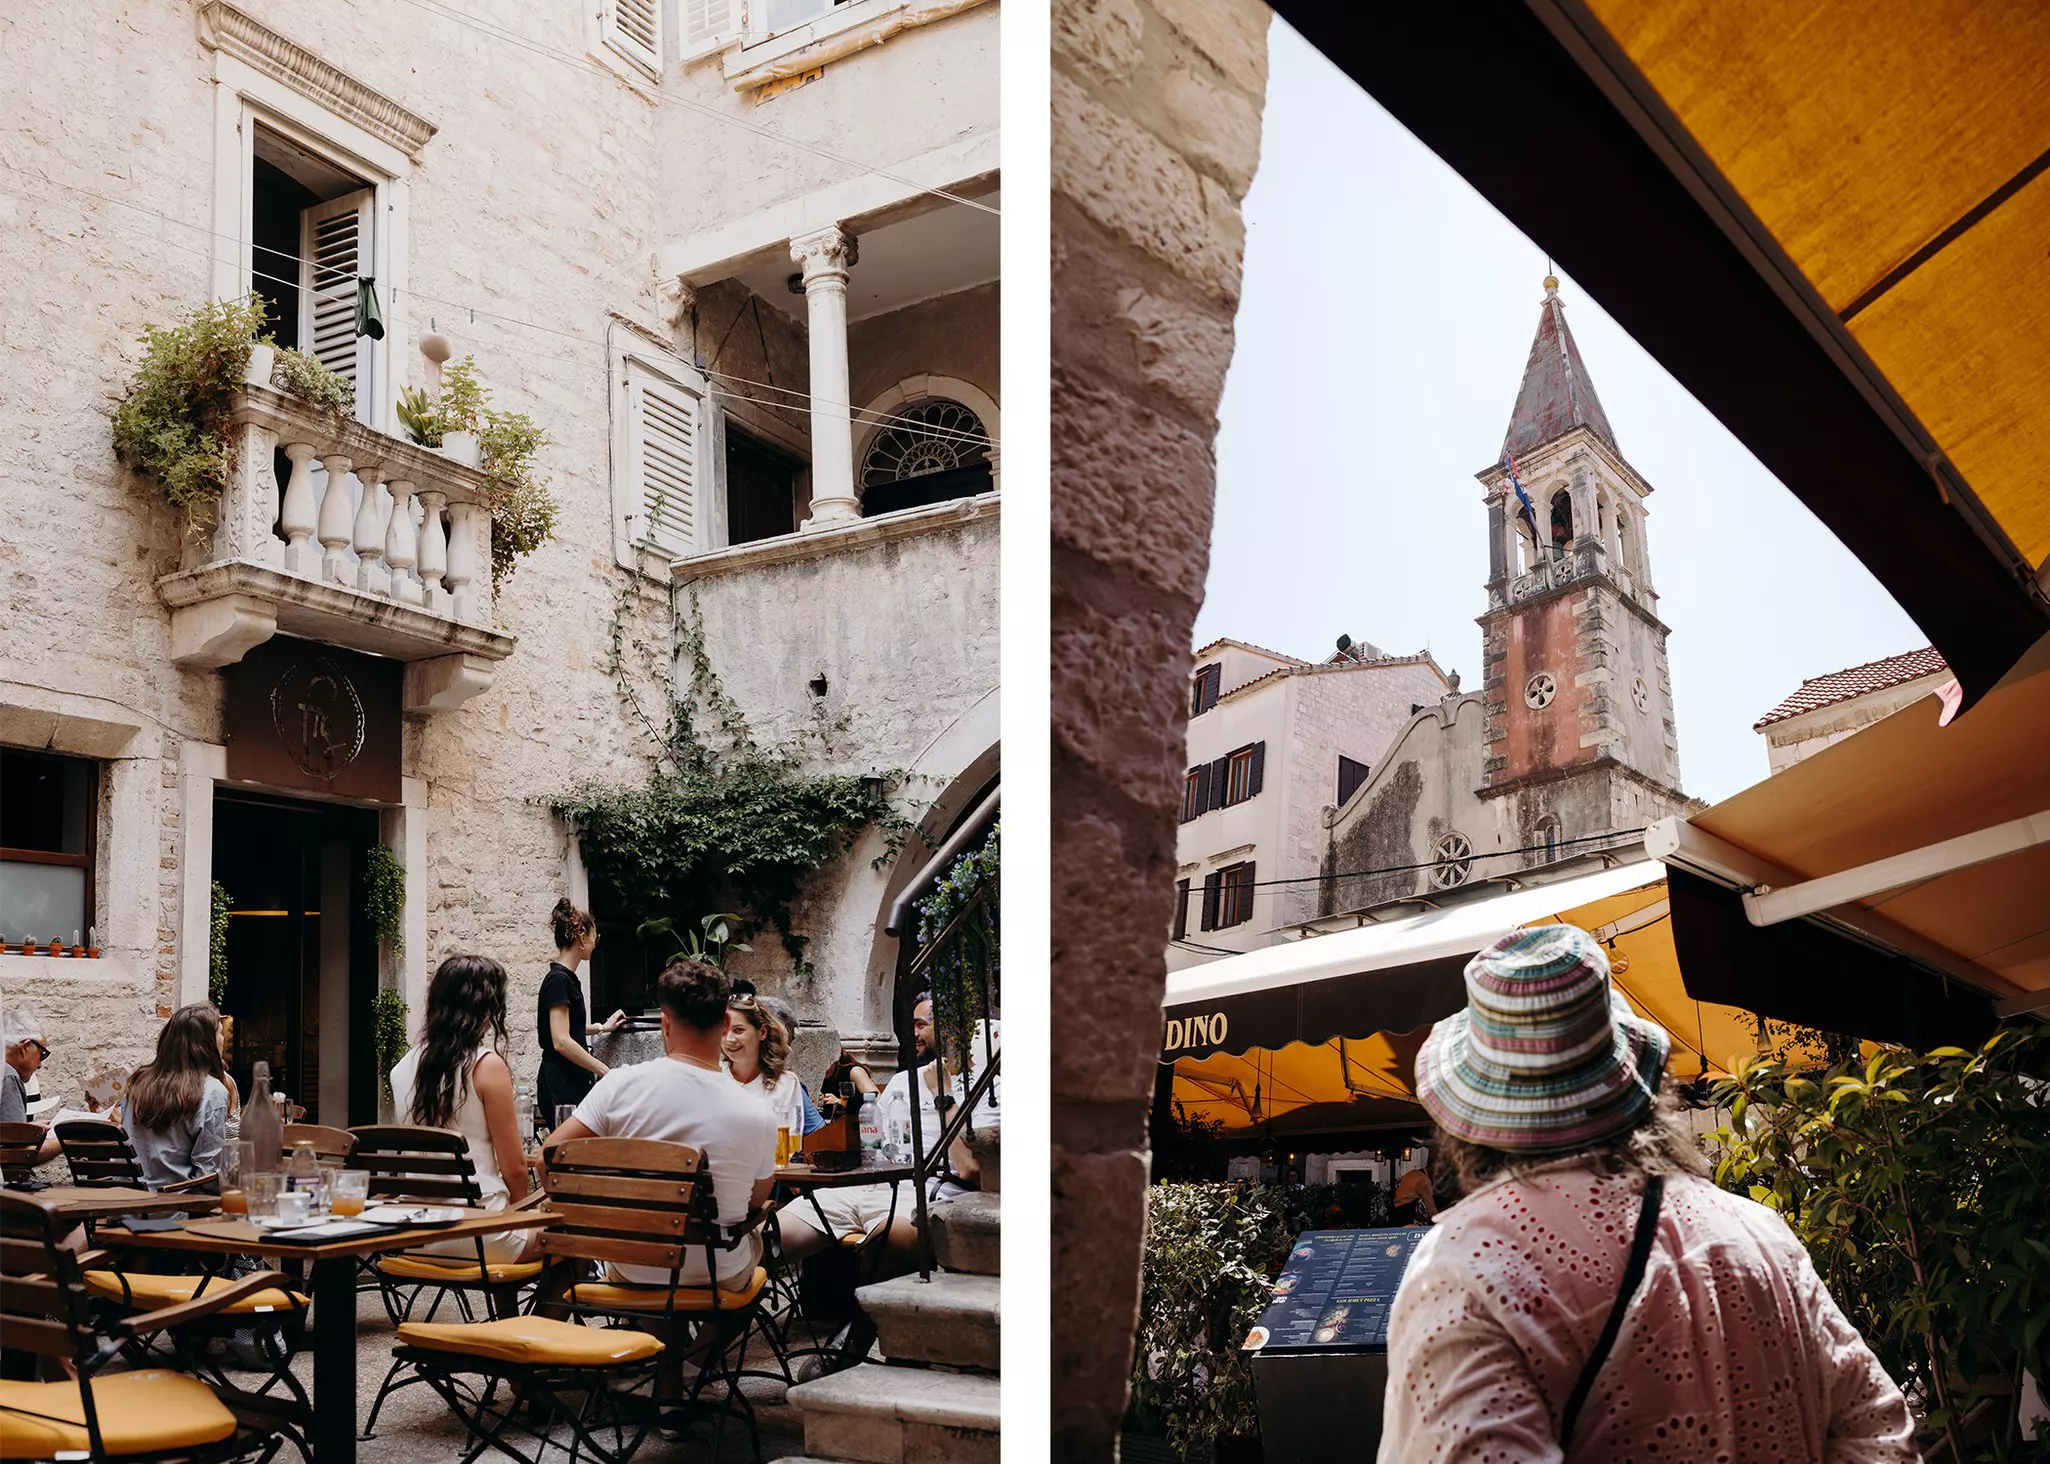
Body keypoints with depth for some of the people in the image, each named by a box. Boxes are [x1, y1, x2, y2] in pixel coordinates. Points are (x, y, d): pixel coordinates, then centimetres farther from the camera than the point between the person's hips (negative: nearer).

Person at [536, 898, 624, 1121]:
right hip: (560, 1086, -9)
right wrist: (604, 1070, -19)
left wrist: (601, 1028, 40)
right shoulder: (559, 980, -13)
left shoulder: (566, 977, 16)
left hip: (572, 1082, 9)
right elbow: (561, 1042, -20)